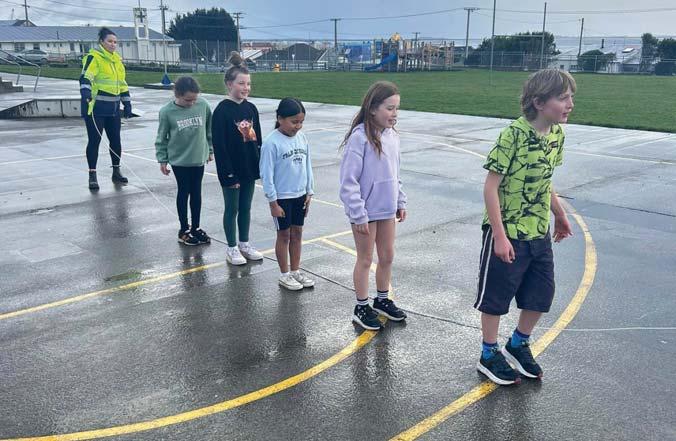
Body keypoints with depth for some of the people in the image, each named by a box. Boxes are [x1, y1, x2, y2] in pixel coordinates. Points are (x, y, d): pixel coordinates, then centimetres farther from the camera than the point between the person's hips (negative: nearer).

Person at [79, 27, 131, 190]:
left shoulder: (117, 59, 15)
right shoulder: (93, 57, -8)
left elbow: (122, 83, 21)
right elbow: (86, 77, -23)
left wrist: (127, 103, 18)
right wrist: (85, 92, -41)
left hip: (112, 108, 7)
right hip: (95, 108, -7)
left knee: (115, 140, 10)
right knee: (94, 141, -1)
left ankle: (116, 172, 25)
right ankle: (92, 176, 8)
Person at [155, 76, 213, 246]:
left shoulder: (203, 105, -9)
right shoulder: (167, 111, -14)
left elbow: (209, 129, 4)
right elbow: (161, 138, -4)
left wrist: (210, 149, 10)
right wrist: (162, 160, -1)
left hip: (199, 158, 2)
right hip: (179, 159, -2)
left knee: (196, 192, 13)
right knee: (183, 192, 8)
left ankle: (196, 227, 27)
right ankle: (184, 230, 22)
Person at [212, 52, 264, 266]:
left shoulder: (251, 108, 4)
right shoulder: (222, 110, -14)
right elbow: (219, 145, -16)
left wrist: (260, 165, 8)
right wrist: (228, 174, -17)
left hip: (249, 167, 6)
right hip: (231, 169, -6)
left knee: (246, 207, 16)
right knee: (232, 208, 7)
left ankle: (245, 244, 30)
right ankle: (232, 248, 20)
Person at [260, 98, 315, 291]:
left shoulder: (302, 138, 1)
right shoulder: (272, 142, -17)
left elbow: (307, 166, 9)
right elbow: (267, 174, -15)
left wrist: (309, 192, 9)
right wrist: (273, 202, -14)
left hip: (300, 196, 6)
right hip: (282, 198, -5)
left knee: (297, 233, 14)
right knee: (284, 235, 7)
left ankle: (295, 271, 28)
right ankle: (285, 275, 20)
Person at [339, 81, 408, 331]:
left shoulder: (392, 136, 2)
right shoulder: (359, 137, -20)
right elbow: (349, 180, -20)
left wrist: (400, 202, 14)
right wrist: (358, 215, -20)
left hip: (386, 209, 7)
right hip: (366, 212, -7)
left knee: (387, 256, 17)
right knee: (365, 259, 8)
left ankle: (382, 300, 37)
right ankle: (362, 308, 25)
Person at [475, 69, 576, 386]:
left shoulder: (557, 133, 2)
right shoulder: (513, 135, -21)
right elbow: (491, 186, -19)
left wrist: (559, 215, 24)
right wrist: (499, 236, -21)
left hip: (539, 233, 7)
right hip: (507, 234, -7)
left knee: (541, 295, 15)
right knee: (496, 296, 8)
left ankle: (518, 344, 38)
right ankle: (489, 356, 27)